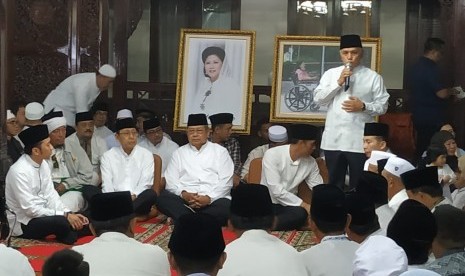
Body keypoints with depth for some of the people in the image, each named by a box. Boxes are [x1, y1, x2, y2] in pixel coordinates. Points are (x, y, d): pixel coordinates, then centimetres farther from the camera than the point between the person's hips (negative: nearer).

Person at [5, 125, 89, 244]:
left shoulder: (43, 164, 1)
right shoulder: (19, 172, -23)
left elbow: (50, 195, 2)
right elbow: (30, 209, -24)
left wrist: (69, 213, -14)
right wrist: (65, 215, -23)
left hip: (41, 214, 8)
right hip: (23, 223, -8)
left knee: (78, 220, -9)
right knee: (62, 222, -29)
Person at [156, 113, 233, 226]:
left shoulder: (220, 151, 13)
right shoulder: (179, 153, 19)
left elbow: (225, 181, 2)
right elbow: (171, 181, 8)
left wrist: (209, 198, -15)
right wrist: (183, 194, -14)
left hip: (214, 199, -1)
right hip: (184, 199, 2)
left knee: (226, 206, -34)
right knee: (163, 198, -28)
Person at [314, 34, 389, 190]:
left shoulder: (373, 77, 1)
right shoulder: (330, 74, 9)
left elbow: (382, 106, 1)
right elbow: (318, 99, -1)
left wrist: (363, 106, -16)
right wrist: (338, 82, -10)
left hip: (360, 141, -2)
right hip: (333, 139, 2)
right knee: (334, 184, 12)